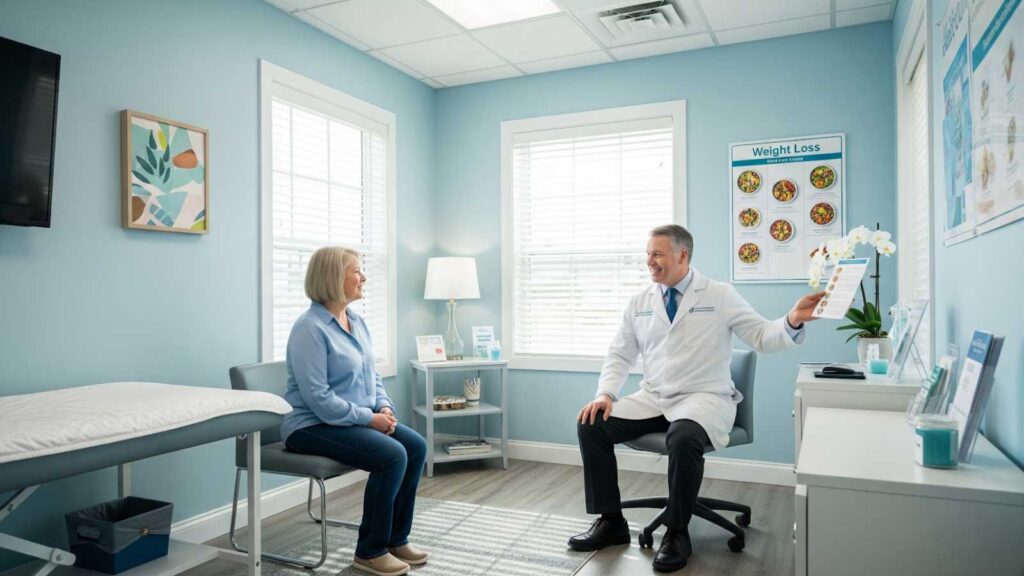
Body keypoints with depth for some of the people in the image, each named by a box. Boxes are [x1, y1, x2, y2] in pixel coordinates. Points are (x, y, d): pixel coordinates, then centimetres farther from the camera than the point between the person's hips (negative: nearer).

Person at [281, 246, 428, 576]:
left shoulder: (356, 322, 8)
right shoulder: (310, 328, -18)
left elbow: (371, 375, 15)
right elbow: (318, 399, -23)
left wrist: (385, 407, -3)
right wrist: (369, 417, -20)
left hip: (357, 420, 9)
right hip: (313, 426, -8)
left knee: (416, 446, -8)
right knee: (392, 456, -25)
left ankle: (397, 539, 6)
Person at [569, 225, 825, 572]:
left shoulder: (720, 295, -1)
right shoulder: (640, 302, 9)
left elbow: (762, 338, -3)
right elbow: (620, 355, 10)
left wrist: (793, 322, -24)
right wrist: (606, 393, -6)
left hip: (704, 398, -4)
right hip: (652, 399, 5)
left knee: (683, 437, -37)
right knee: (591, 425, -15)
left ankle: (677, 533, -13)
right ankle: (611, 521, 1)